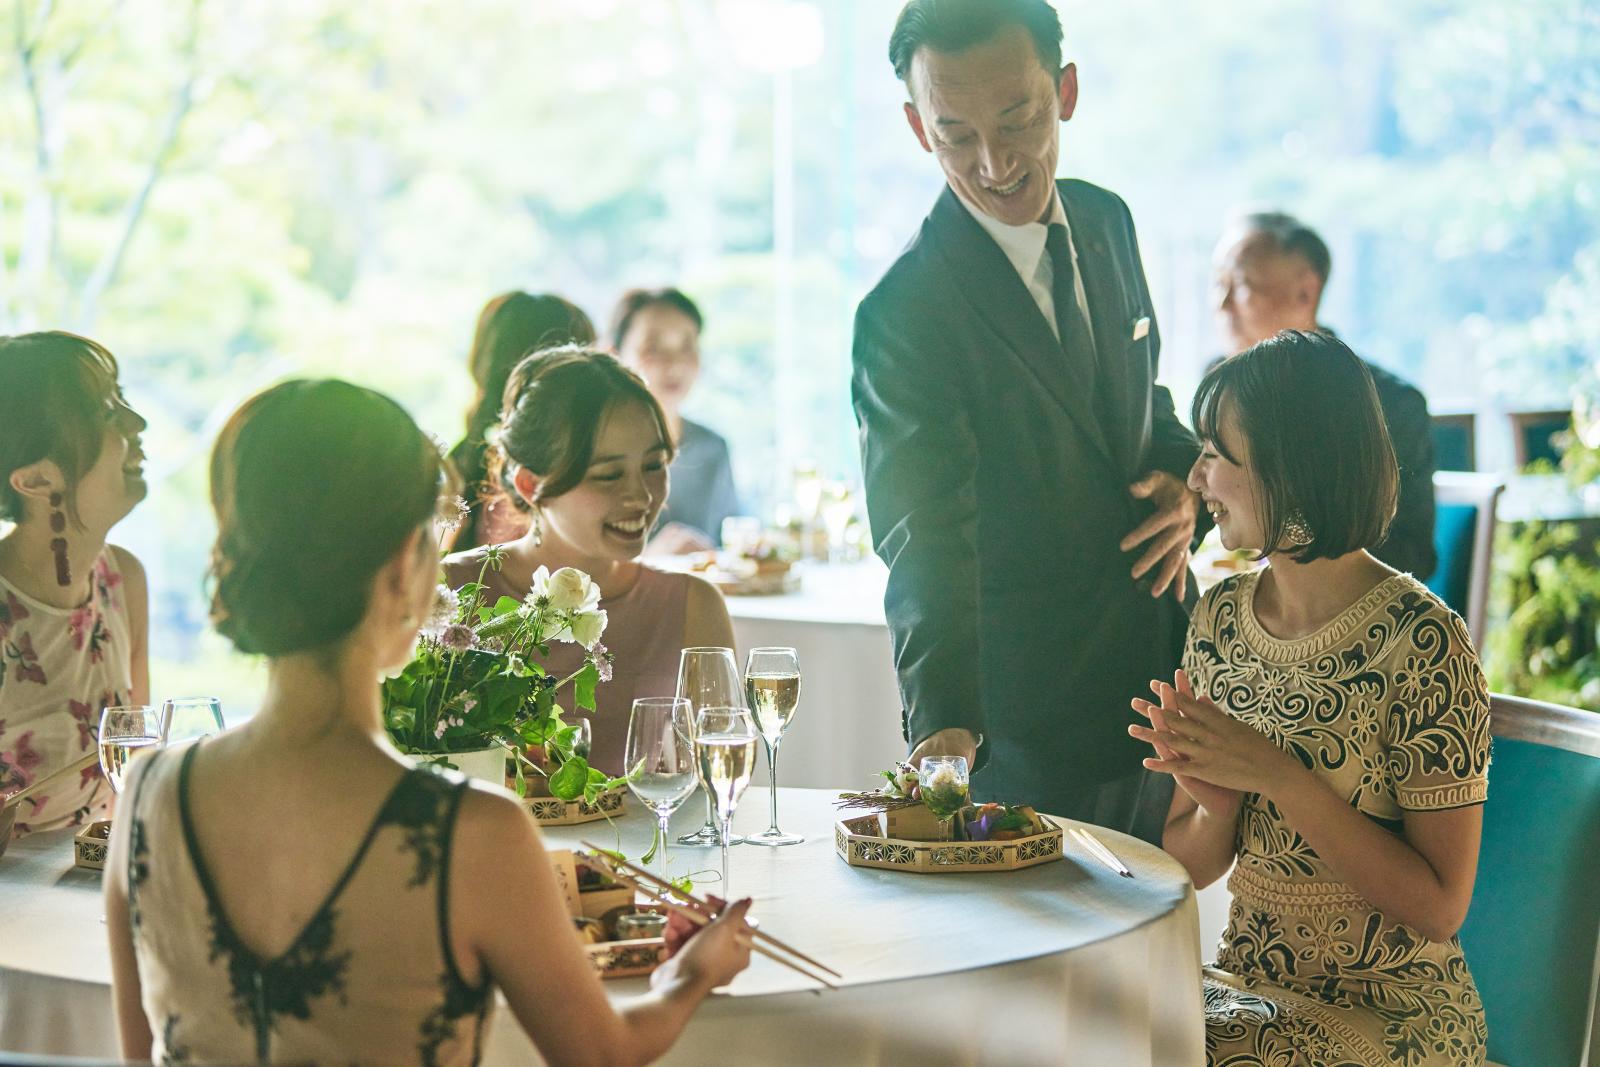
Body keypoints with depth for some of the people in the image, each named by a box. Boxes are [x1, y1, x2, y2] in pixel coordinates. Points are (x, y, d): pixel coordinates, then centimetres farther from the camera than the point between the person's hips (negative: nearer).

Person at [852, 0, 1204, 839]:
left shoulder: (1106, 222, 2)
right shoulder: (905, 314, -21)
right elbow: (925, 544, -29)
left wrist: (1184, 475, -4)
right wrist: (943, 721, -42)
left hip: (1158, 678, 7)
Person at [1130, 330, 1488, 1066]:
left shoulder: (1421, 643, -15)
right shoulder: (1220, 618, 4)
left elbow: (1438, 907, -15)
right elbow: (1187, 866, 9)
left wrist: (1277, 777, -21)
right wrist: (1218, 808, -13)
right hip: (1248, 986, 6)